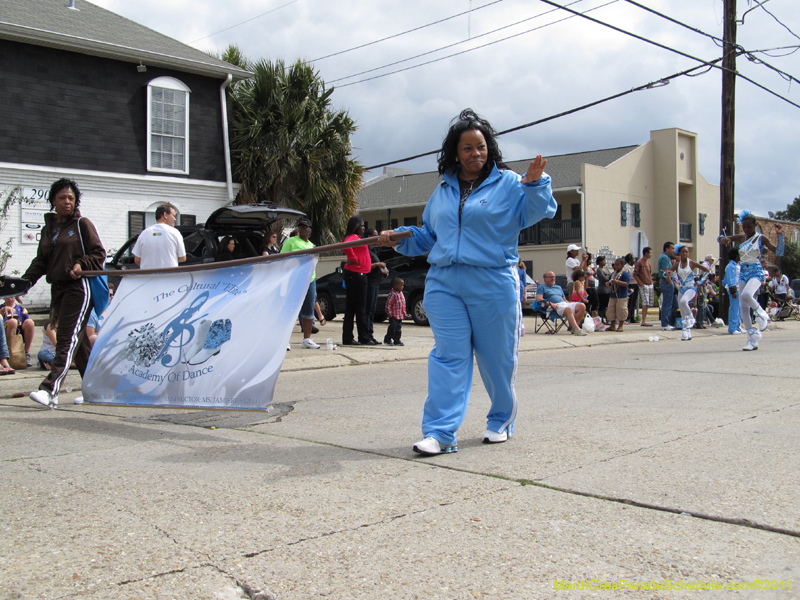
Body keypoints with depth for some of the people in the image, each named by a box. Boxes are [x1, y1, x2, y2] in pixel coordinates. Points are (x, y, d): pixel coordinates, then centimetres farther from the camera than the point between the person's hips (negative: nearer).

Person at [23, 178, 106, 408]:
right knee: (78, 341, 10)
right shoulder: (48, 228, 18)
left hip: (79, 288, -7)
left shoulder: (82, 224, 1)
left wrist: (81, 264, -19)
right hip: (58, 289, 7)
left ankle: (50, 390, -21)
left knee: (68, 339, -13)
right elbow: (41, 261, 18)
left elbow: (98, 253, -2)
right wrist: (26, 280, 3)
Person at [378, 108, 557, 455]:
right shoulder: (442, 191, 17)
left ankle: (501, 421, 29)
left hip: (493, 284, -3)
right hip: (444, 284, 3)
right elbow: (427, 235, 27)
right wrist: (399, 238, 14)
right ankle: (440, 432, -4)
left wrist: (535, 185, -22)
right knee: (448, 356, -2)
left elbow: (540, 213, -6)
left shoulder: (508, 183, 3)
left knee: (497, 357, 8)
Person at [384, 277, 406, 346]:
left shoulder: (401, 293, 14)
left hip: (400, 315, 9)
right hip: (394, 315, -9)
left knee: (399, 328, 10)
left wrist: (404, 312, 20)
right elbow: (388, 303, -17)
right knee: (393, 327, -8)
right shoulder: (393, 294, -14)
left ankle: (397, 340, 16)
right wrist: (389, 312, -20)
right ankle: (388, 340, 1)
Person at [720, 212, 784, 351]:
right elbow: (720, 238, 17)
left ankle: (762, 314, -4)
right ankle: (752, 340, 7)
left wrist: (780, 235, -18)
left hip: (756, 273, -5)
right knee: (743, 307, -1)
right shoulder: (740, 238, 10)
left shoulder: (761, 238, -2)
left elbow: (779, 252, -7)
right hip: (743, 273, 5)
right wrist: (723, 239, -7)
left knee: (746, 295, -35)